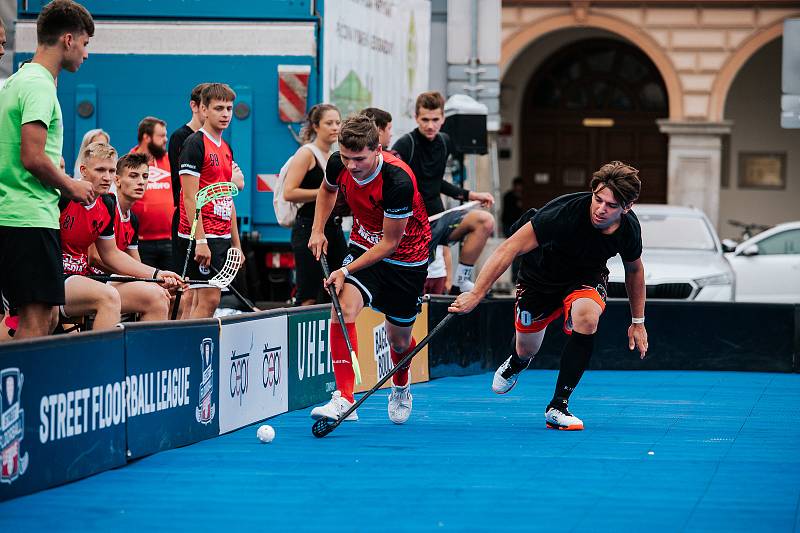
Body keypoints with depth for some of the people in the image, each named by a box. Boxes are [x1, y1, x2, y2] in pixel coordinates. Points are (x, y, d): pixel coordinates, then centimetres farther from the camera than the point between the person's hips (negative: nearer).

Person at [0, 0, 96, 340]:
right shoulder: (39, 85, -11)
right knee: (36, 321, -10)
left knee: (47, 317, 11)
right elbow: (33, 158, -20)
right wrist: (72, 187, -5)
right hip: (31, 220, -10)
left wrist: (63, 185, 16)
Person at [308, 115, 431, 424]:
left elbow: (390, 242, -25)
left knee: (399, 340, 8)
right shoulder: (338, 164, -17)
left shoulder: (398, 181, -34)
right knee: (344, 307, -24)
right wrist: (318, 230, 1)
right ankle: (344, 399, -27)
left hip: (406, 258, -4)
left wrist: (347, 271, -27)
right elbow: (327, 189, 11)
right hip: (363, 245, 4)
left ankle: (401, 388, 45)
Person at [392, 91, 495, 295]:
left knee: (485, 221, -17)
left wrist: (470, 195, 17)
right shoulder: (405, 145, -13)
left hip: (438, 219, 6)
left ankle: (460, 282, -9)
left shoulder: (444, 143, 8)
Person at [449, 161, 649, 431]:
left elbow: (634, 269, 3)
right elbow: (509, 249, -33)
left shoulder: (629, 229, -22)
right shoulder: (565, 211, -37)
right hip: (541, 276, -1)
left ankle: (557, 406, -22)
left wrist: (638, 322, 8)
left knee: (587, 315, -32)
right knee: (526, 350, 8)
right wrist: (475, 294, -36)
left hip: (586, 279, 1)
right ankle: (515, 364, 53)